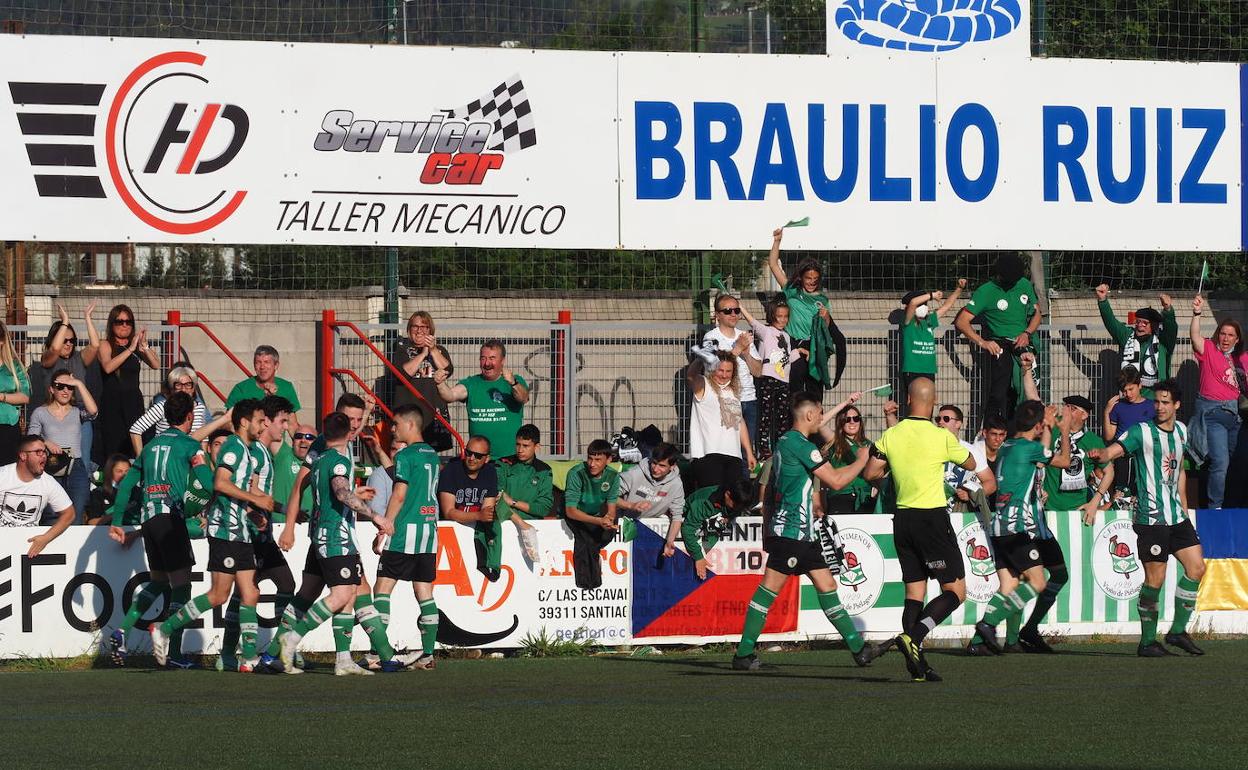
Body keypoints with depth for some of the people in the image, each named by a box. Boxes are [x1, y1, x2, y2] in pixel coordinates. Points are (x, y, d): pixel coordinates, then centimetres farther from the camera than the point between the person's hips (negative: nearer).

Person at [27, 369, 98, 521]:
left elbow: (92, 411, -9)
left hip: (76, 469, 1)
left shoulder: (77, 412, 14)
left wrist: (79, 384, -3)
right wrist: (46, 443, -14)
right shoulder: (40, 413, 13)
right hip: (51, 469, -1)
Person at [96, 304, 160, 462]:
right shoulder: (106, 345, 2)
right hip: (112, 401, -3)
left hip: (134, 401, 3)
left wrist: (144, 346, -14)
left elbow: (156, 365, 0)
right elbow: (108, 367, -17)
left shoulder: (137, 348, 11)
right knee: (114, 445, -8)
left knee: (134, 446, -4)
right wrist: (130, 349, -18)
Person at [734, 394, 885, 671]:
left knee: (827, 586, 7)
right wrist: (861, 461, -1)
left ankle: (858, 648, 6)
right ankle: (743, 654, -8)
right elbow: (835, 481, -14)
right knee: (770, 587, -9)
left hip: (803, 533, 11)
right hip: (790, 531, -11)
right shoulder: (800, 445, -14)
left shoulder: (785, 441, 17)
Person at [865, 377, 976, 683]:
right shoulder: (941, 437, -10)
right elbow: (971, 463, 5)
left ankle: (917, 665, 4)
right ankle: (913, 637, -21)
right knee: (955, 590, -1)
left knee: (914, 591, 10)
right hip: (933, 517, -5)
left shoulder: (891, 436, -1)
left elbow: (870, 474, 3)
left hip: (902, 518, 5)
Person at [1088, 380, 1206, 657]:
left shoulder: (1180, 431, 12)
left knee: (1196, 567, 3)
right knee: (1155, 579, -6)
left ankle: (1178, 631, 15)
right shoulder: (1142, 432, -8)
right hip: (1151, 517, -7)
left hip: (1176, 516, 7)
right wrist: (1100, 454, -44)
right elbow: (1113, 450, -21)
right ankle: (1147, 641, 4)